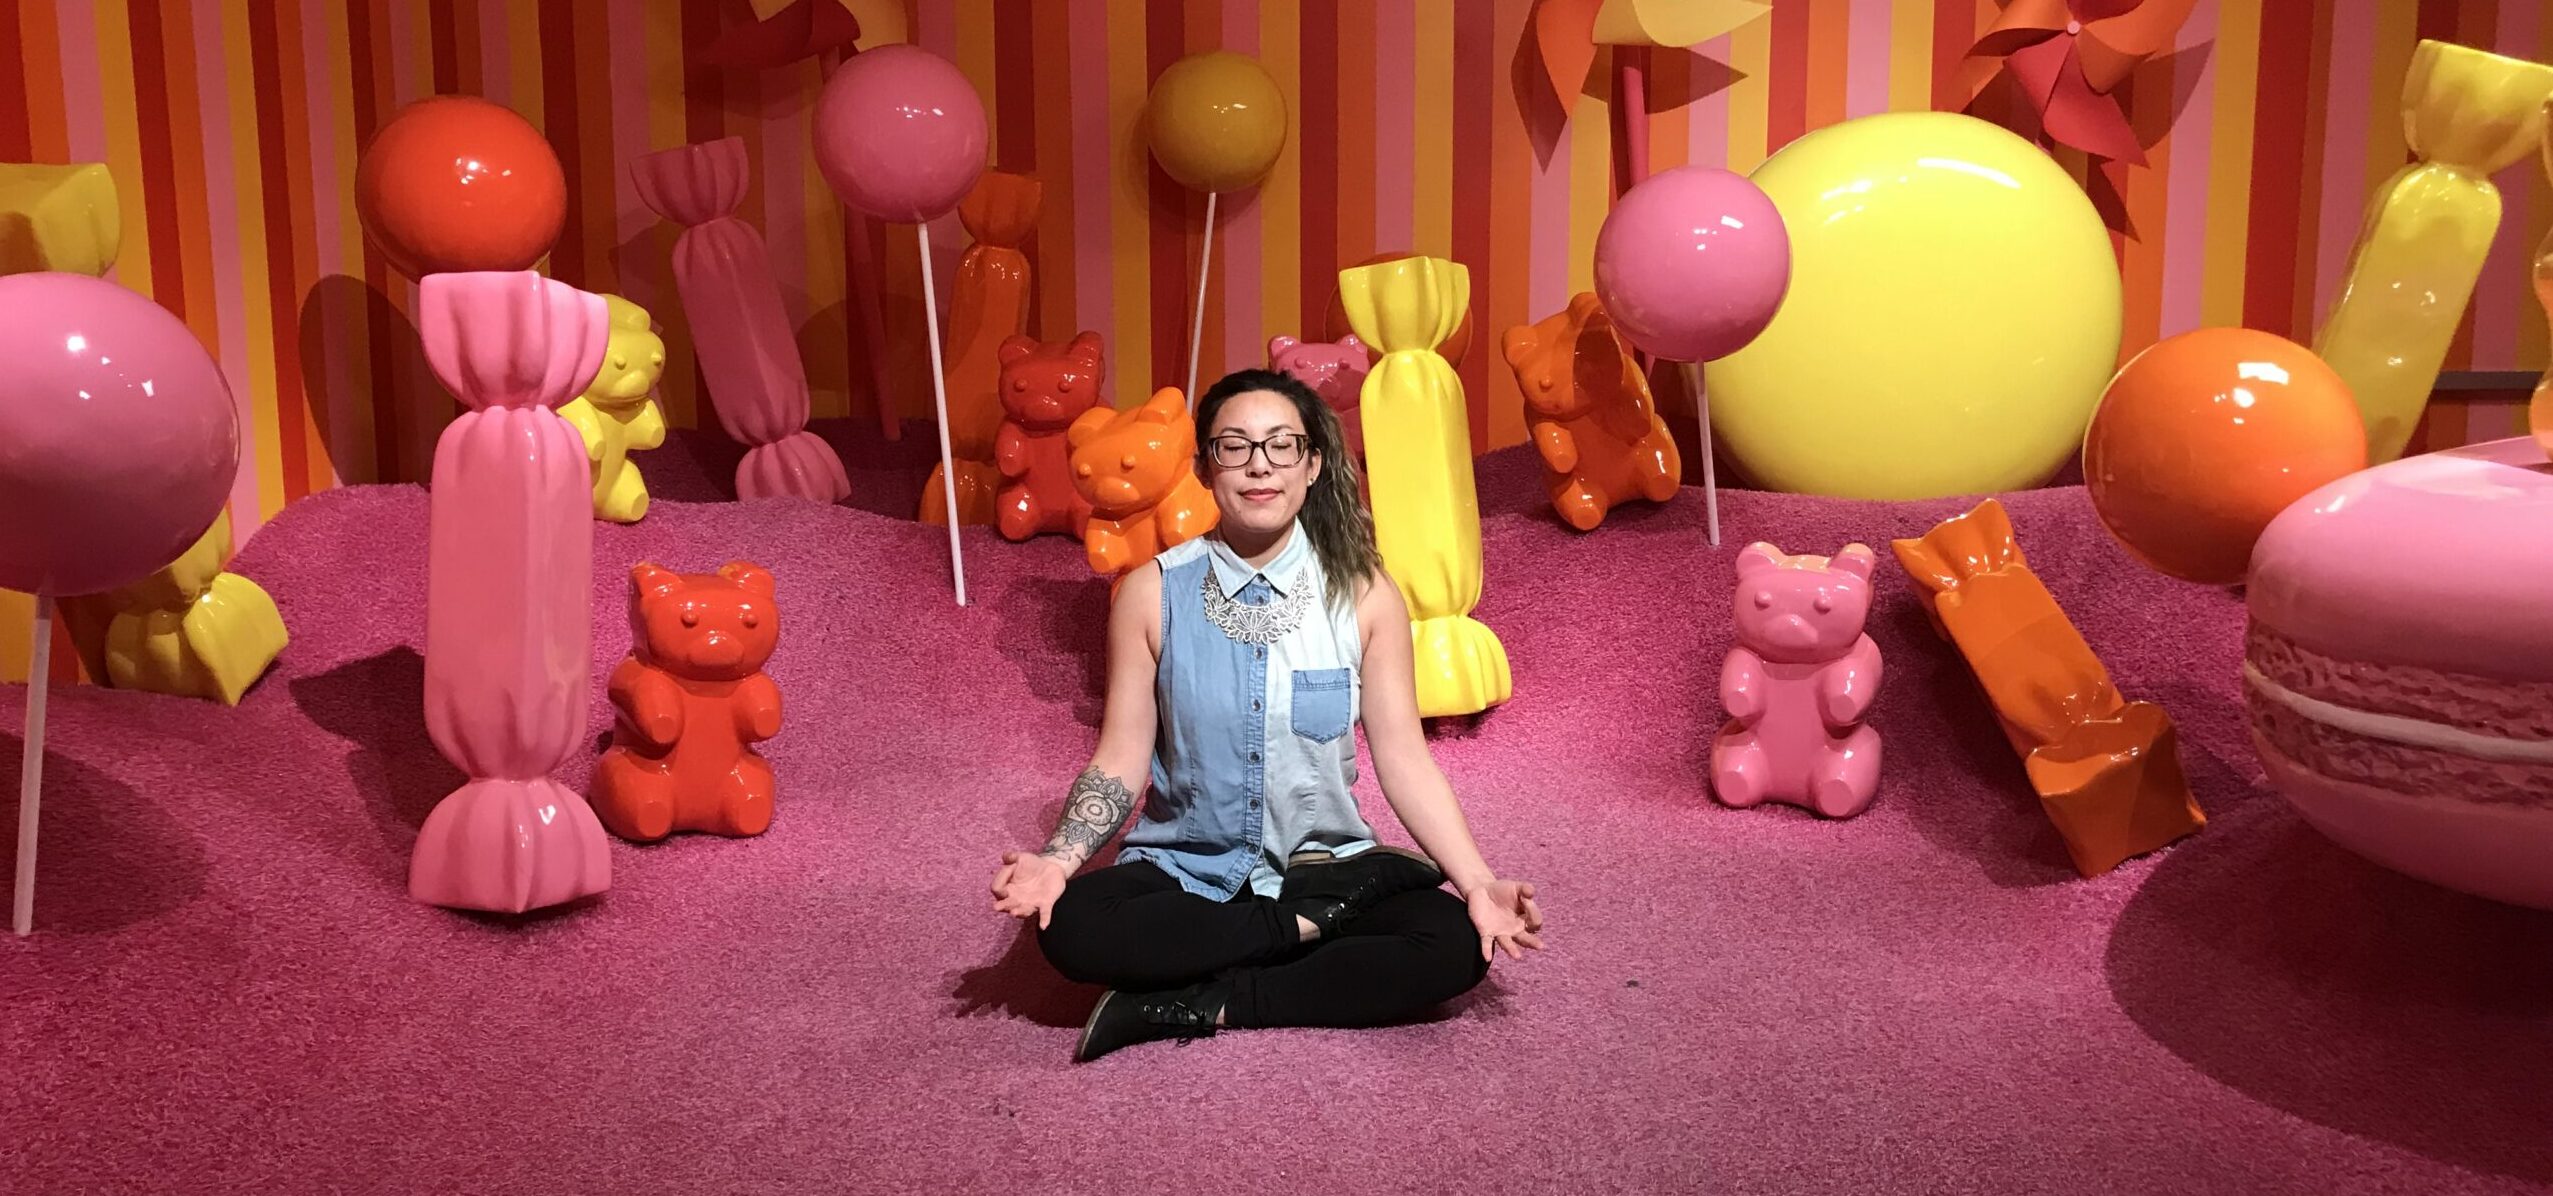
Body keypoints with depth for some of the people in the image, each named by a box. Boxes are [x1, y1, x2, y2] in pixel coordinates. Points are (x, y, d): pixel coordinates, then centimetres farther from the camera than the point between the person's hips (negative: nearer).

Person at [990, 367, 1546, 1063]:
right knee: (1072, 926, -31)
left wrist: (1477, 884, -17)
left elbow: (1403, 757, -4)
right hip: (1185, 874, 0)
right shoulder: (1152, 594, -3)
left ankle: (1195, 1009, -20)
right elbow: (1120, 761, -3)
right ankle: (1310, 926, -15)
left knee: (1458, 943, -27)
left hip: (1326, 868, 1)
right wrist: (1057, 860, -21)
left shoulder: (1363, 594, -3)